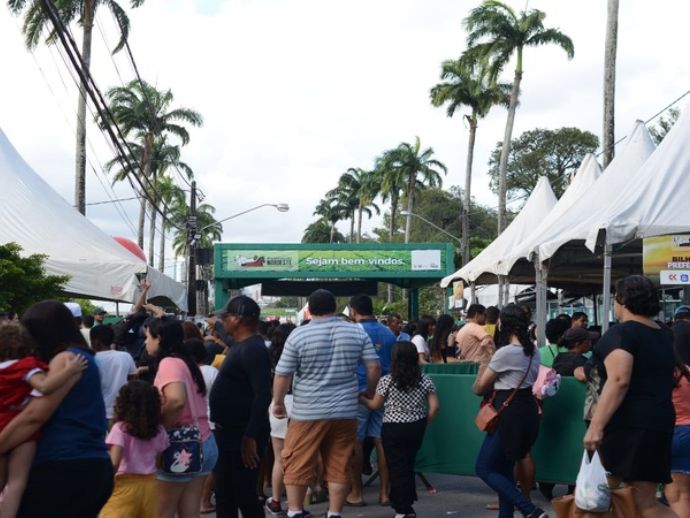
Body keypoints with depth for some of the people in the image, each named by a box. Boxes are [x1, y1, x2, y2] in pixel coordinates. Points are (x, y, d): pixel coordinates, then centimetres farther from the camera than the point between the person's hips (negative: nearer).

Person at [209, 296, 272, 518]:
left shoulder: (253, 349, -18)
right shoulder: (240, 346, 14)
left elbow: (262, 395, -26)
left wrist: (251, 436, -28)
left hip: (244, 435, -10)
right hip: (229, 432, 10)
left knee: (244, 495, -3)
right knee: (224, 494, 16)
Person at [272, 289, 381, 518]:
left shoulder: (299, 335, -7)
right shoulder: (357, 332, 2)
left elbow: (282, 374, -5)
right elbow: (374, 367, 2)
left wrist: (278, 402, 8)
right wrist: (371, 392, 17)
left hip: (308, 412, -3)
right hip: (345, 412, 3)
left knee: (298, 464, 8)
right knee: (339, 466, 9)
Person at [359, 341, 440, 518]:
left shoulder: (387, 381, -10)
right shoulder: (425, 380, -2)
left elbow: (375, 405, 2)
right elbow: (434, 406, -4)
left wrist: (360, 398, 21)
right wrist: (424, 423, 10)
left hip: (393, 429, -4)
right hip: (416, 427, 4)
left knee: (397, 468, 4)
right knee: (408, 465, 19)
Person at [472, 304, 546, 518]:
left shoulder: (505, 352, -17)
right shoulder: (533, 351, 9)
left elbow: (479, 388, -8)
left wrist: (484, 360, 6)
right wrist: (491, 358, 17)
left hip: (510, 414, -9)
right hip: (526, 410, 9)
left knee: (484, 469, -2)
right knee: (504, 468, 16)